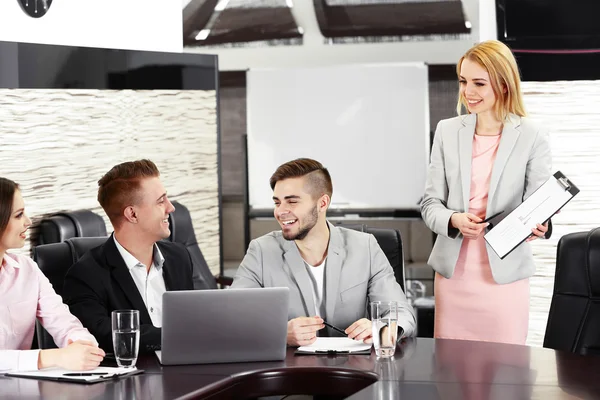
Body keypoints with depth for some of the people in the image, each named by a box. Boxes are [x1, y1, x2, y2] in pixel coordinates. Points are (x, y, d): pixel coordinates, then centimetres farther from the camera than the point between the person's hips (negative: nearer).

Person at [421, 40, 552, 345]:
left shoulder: (532, 137, -2)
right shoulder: (448, 131, 6)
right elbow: (430, 203, 6)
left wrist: (537, 226, -24)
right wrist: (453, 220, -15)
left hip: (505, 273, -2)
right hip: (453, 271, 2)